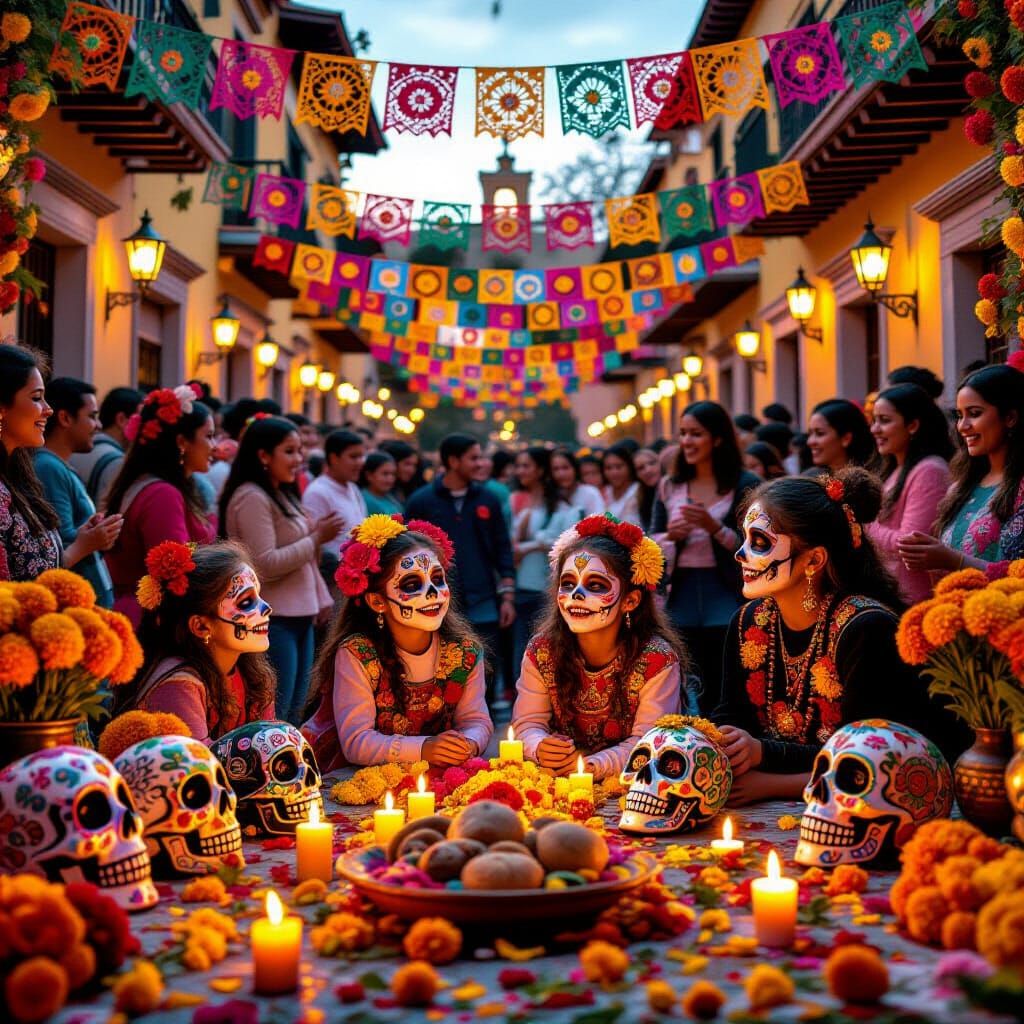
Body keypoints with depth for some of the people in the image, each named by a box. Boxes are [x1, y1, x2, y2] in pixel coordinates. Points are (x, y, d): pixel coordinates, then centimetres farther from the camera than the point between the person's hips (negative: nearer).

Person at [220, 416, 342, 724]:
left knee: (293, 715, 14)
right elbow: (265, 565, -20)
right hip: (272, 621, -10)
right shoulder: (252, 498, -13)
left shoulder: (282, 495, 17)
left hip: (298, 616, 10)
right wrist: (316, 538, -14)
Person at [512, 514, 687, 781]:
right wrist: (539, 748, -27)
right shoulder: (541, 651, -4)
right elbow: (527, 723, -3)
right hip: (557, 779, 1)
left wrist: (594, 765, -32)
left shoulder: (658, 659, -13)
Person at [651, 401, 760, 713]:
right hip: (682, 597, 4)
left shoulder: (745, 485, -2)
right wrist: (670, 535, -7)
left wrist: (714, 527, -18)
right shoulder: (670, 487, 11)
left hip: (727, 597, -4)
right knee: (700, 697, 7)